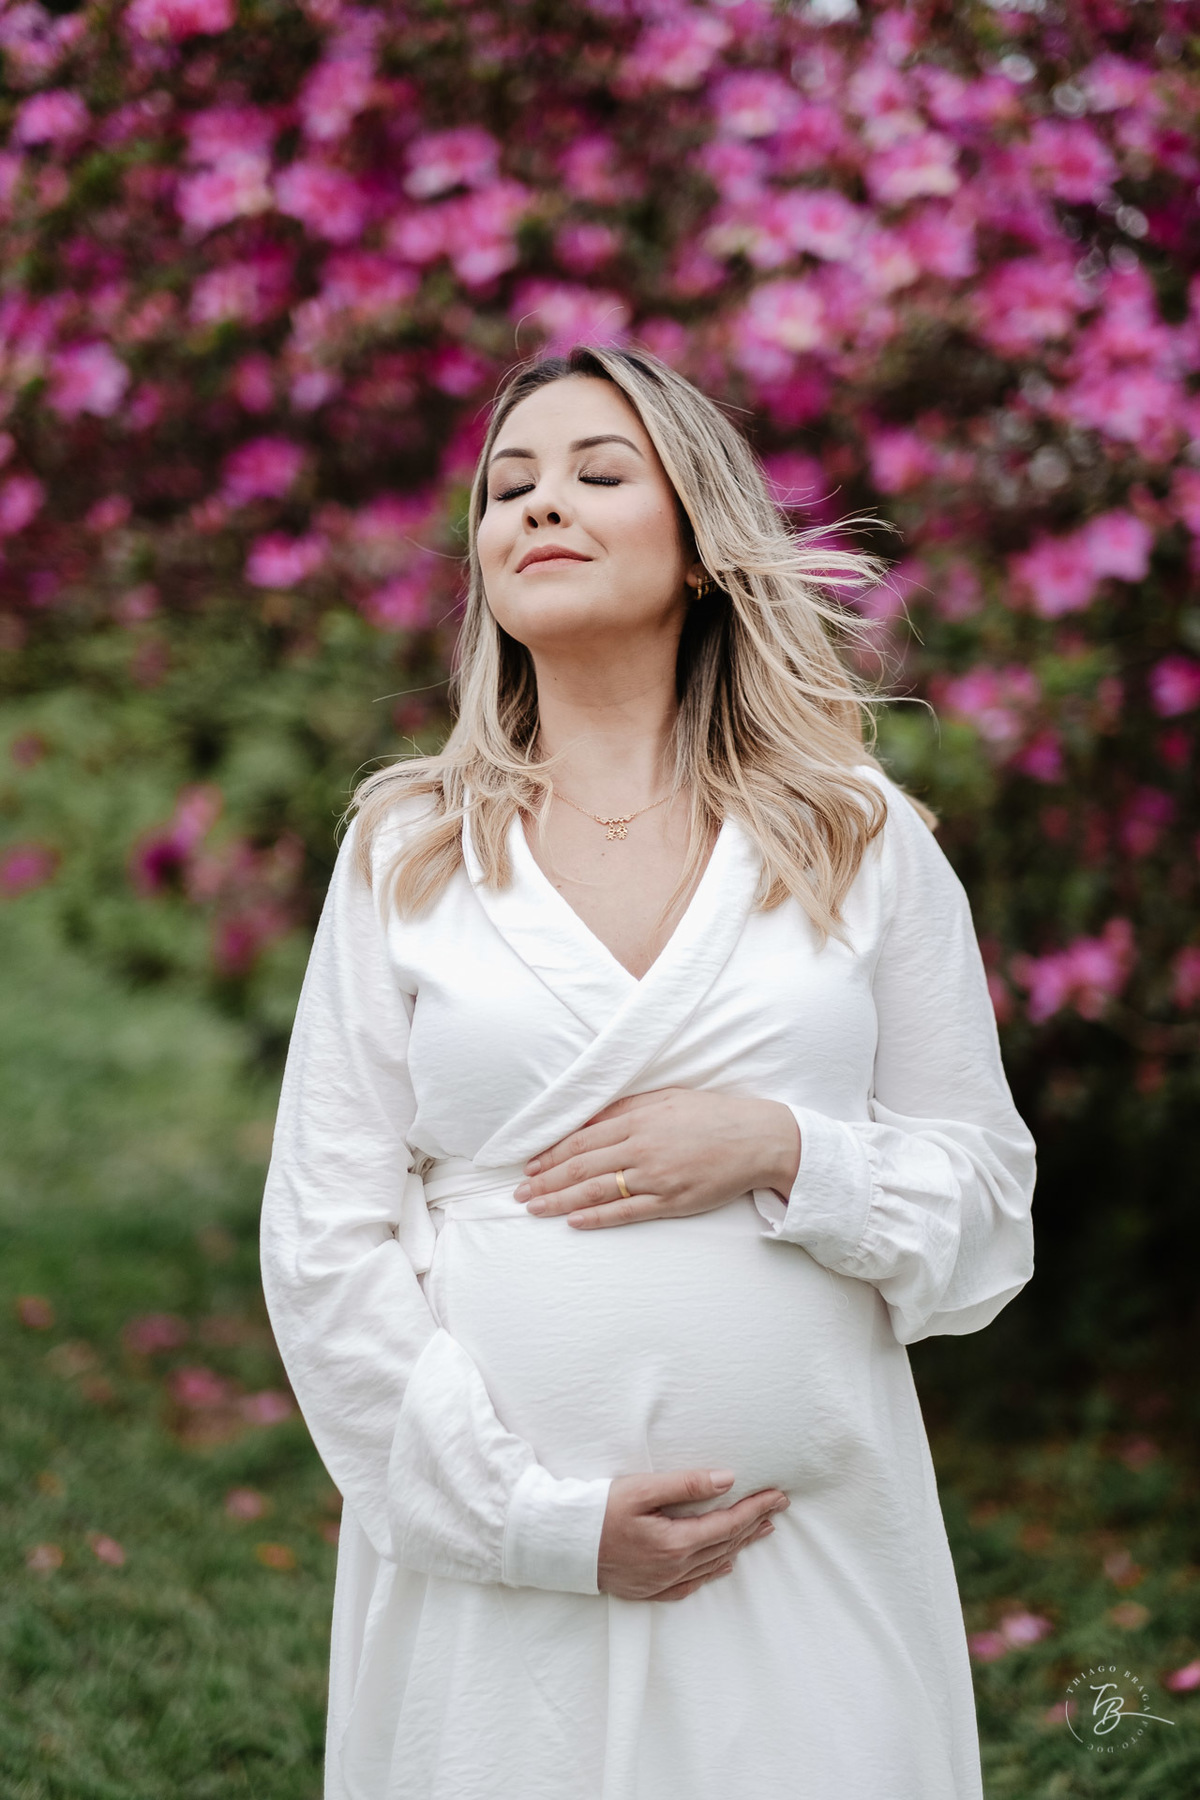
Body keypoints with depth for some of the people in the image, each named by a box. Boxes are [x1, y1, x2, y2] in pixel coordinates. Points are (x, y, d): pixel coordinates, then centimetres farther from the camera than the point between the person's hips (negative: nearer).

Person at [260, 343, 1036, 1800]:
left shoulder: (864, 844, 4)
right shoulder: (406, 854, 3)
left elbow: (988, 1203, 5)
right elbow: (324, 1244, 0)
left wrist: (780, 1150, -13)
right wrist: (541, 1517, -8)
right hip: (494, 1561, 0)